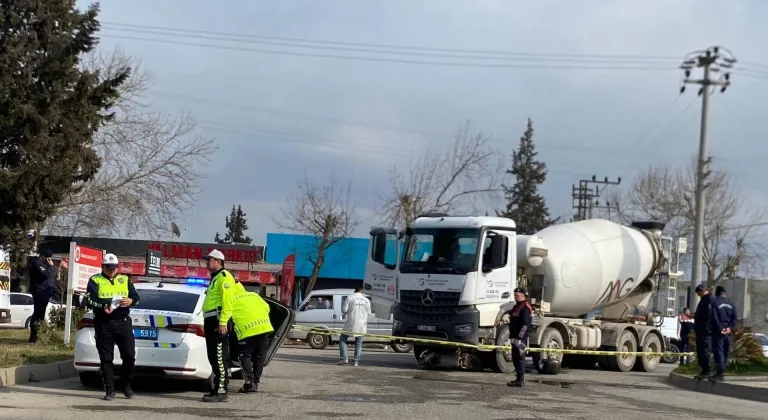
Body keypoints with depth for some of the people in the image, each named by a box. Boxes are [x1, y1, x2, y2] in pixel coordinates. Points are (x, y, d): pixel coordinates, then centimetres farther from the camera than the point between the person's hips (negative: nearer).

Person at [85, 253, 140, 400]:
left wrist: (131, 301, -13)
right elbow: (90, 300, -7)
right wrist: (103, 307, -26)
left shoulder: (125, 279, 17)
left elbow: (136, 296, 11)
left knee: (129, 356, -2)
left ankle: (126, 384, 19)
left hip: (123, 322, 2)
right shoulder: (95, 281, 6)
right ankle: (110, 390, 6)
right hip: (103, 324, -2)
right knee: (106, 359, 0)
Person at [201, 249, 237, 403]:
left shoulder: (224, 276, -8)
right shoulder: (214, 278, 24)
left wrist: (223, 322, -25)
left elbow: (227, 301, -18)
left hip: (219, 322, -11)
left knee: (220, 358, -12)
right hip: (211, 321, 11)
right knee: (214, 358, 11)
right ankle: (218, 389, 16)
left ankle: (221, 391, -14)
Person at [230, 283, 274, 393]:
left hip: (248, 331, -5)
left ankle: (249, 382, -7)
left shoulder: (232, 300, 6)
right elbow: (266, 308, 18)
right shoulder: (254, 295, 20)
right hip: (265, 328, 5)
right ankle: (255, 383, 16)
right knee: (259, 356, 14)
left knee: (245, 356, 6)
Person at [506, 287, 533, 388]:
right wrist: (513, 337, 23)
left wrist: (519, 338, -25)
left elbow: (525, 324, -22)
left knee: (519, 358, -8)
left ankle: (520, 380, -7)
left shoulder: (525, 308, -15)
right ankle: (520, 379, 21)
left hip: (520, 338, -11)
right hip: (516, 337, 11)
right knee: (516, 358, 14)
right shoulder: (518, 306, 19)